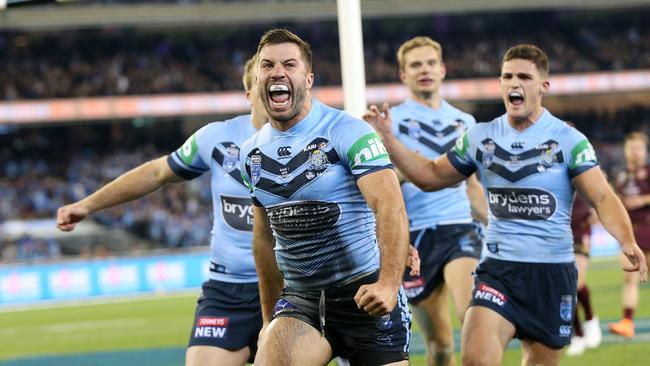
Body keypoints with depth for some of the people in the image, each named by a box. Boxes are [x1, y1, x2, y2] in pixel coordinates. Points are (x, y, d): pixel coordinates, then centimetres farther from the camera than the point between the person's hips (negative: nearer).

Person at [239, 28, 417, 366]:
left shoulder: (345, 131, -11)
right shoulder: (251, 154, 7)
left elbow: (390, 207, -23)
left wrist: (389, 284, -36)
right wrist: (269, 319, 19)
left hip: (366, 296, -3)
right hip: (300, 299, 4)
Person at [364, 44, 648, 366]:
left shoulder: (568, 140, -5)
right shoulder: (480, 137, 5)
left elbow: (602, 198, -11)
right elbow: (431, 176, 17)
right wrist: (387, 138, 6)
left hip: (553, 270, -1)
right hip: (498, 267, 1)